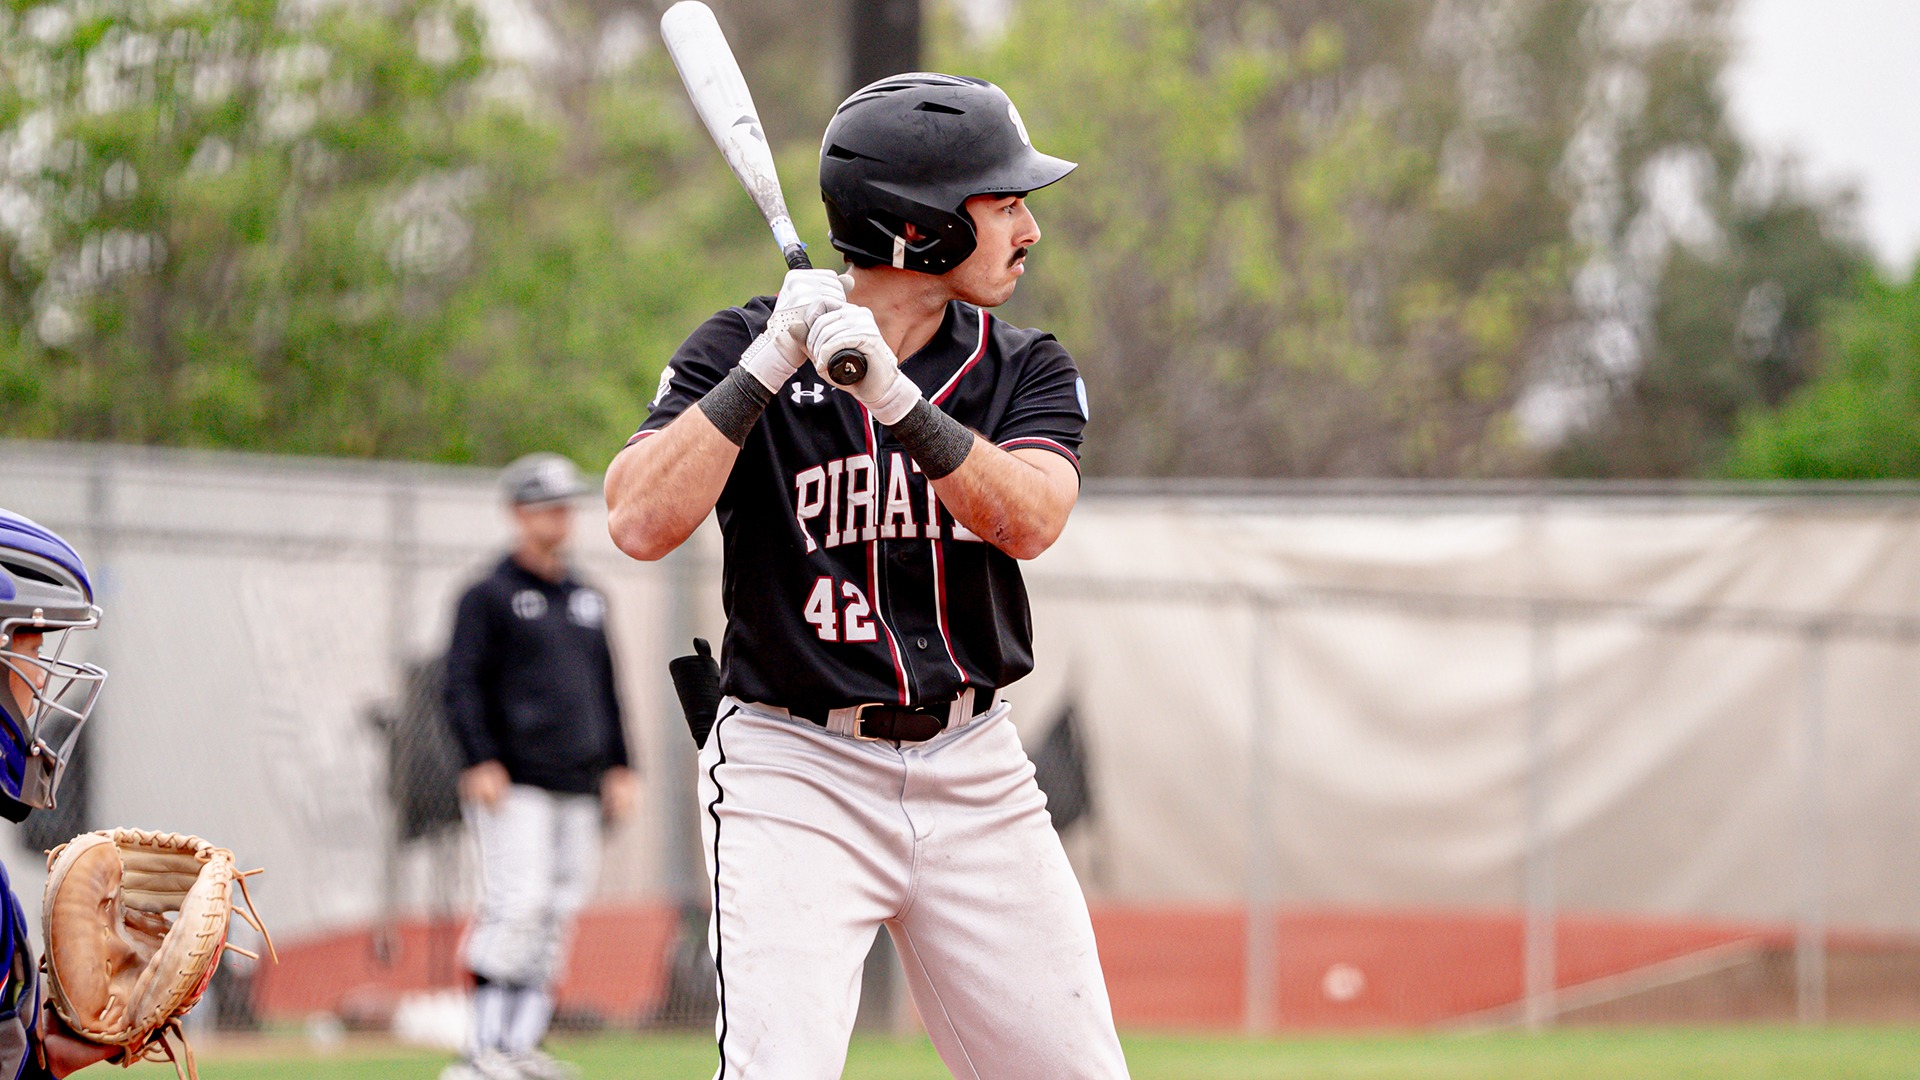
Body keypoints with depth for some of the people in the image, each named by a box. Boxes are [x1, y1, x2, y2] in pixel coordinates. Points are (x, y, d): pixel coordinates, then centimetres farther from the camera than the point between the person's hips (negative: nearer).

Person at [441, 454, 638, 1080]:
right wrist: (480, 762, -17)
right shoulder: (489, 597, 0)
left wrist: (619, 767, 16)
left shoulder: (587, 599, 20)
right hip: (514, 785, -7)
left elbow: (606, 687, 25)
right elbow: (461, 684, -6)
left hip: (579, 788, 7)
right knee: (518, 906, -16)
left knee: (557, 918, 3)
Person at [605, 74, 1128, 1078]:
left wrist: (893, 396, -27)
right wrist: (769, 365, -23)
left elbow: (1027, 520, -14)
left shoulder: (1027, 370, 5)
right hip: (794, 771, -4)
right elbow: (641, 523, -18)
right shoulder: (742, 350, -4)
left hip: (975, 771, 4)